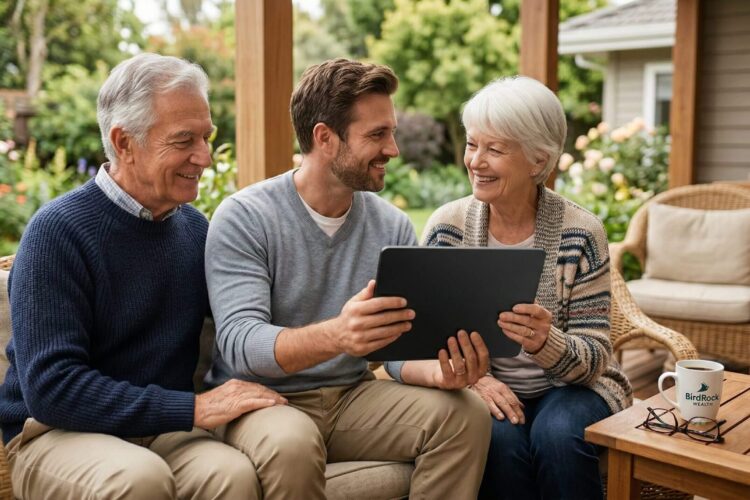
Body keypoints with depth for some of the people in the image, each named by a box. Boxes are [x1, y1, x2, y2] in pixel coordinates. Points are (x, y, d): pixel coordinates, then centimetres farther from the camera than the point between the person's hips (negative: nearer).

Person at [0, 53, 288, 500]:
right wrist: (194, 408, -21)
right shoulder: (58, 230, -13)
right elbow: (50, 386, -18)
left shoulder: (195, 226, 6)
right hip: (59, 432, -3)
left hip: (164, 429, 3)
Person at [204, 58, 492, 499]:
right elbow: (239, 345, -22)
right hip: (264, 399, -4)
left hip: (353, 395, 4)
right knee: (291, 443, -36)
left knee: (465, 414, -18)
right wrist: (335, 336, -42)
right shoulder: (243, 218, -12)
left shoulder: (392, 225, 2)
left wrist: (439, 371, -25)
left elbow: (402, 343, -1)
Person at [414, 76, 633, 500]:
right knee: (500, 438, -29)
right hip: (480, 389, 1)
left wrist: (546, 344, -32)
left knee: (558, 434, -30)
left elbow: (594, 356, -10)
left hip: (567, 387, 0)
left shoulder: (580, 233, -10)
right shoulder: (447, 228, -6)